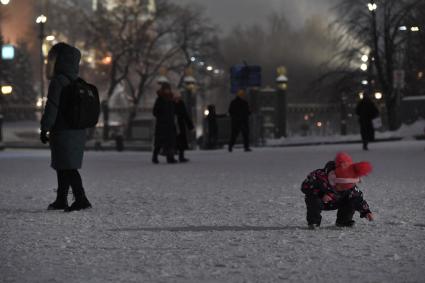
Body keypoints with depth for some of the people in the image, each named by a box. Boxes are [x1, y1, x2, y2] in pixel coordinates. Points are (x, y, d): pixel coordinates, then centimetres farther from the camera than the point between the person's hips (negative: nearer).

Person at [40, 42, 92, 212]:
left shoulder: (58, 81, -13)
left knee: (67, 167, -8)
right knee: (63, 167, 16)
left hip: (63, 133, -9)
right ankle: (61, 200, 23)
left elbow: (51, 107, -17)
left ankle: (81, 199, -15)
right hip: (79, 132, 9)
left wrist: (44, 128, -11)